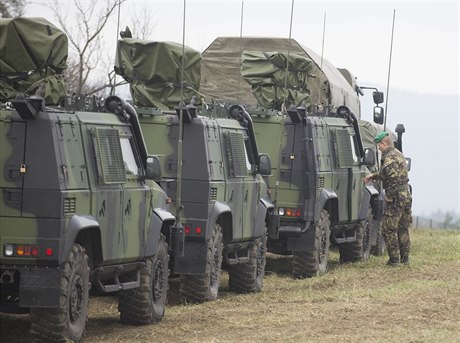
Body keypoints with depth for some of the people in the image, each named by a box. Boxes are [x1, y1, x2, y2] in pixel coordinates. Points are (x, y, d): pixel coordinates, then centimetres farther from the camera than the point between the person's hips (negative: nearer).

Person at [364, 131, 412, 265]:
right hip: (406, 196, 10)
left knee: (388, 229, -2)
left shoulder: (389, 158, -17)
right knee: (403, 228, 17)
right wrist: (374, 176, 27)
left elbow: (394, 178, -26)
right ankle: (405, 257, 21)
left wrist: (389, 196, -19)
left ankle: (394, 258, -2)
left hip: (396, 198, -10)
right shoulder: (399, 154, 15)